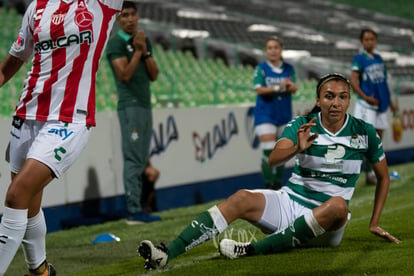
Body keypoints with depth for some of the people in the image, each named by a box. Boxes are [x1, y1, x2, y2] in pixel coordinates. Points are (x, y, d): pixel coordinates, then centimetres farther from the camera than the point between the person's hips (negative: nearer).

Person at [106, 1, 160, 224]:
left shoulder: (143, 40, 17)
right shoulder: (115, 43, -4)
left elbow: (154, 75, 11)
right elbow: (124, 74, -15)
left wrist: (145, 51, -1)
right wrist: (137, 51, -10)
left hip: (145, 105, 8)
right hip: (130, 106, -8)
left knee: (141, 160, 5)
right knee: (133, 159, -12)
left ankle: (136, 209, 5)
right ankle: (133, 211, -15)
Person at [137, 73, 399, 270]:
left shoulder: (364, 132, -2)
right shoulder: (302, 125, -2)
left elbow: (384, 176, 11)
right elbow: (273, 159, -19)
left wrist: (375, 223, 9)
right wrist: (297, 148, -40)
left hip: (327, 223, -1)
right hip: (289, 201, 1)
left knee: (339, 204, -37)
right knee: (242, 198, -25)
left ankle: (253, 249, -39)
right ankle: (167, 253, -39)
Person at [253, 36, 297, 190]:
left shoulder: (288, 68, 6)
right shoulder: (261, 68, -3)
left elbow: (294, 89, -3)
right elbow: (258, 89, -14)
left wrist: (290, 85, -26)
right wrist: (277, 87, -26)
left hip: (284, 114, 4)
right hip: (265, 114, -4)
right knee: (268, 151, -13)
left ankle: (278, 183, 20)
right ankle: (269, 185, -9)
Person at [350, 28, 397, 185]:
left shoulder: (378, 59, 12)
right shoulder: (359, 58, -8)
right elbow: (353, 81, -13)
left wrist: (390, 102, 19)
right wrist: (365, 97, -22)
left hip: (380, 103, 7)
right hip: (366, 105, -7)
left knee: (378, 137, 10)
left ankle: (377, 172, 18)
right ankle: (369, 173, -7)